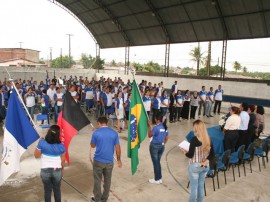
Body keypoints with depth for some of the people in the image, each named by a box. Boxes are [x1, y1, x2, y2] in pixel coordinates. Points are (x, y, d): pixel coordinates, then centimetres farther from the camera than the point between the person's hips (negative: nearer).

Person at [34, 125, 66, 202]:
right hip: (57, 170, 0)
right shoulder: (61, 145, -13)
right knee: (57, 189, 19)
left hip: (45, 170, 0)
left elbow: (36, 156, -4)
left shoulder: (42, 143, -15)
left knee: (47, 190, 17)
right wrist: (62, 169, 13)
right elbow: (63, 160, -5)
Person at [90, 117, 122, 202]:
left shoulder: (96, 133, -10)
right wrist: (119, 160, 9)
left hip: (98, 161, -2)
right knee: (107, 180, 17)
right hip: (109, 161, 3)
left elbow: (92, 146, 4)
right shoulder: (114, 133, -3)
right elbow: (118, 148, -1)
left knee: (97, 180, 14)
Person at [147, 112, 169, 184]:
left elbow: (150, 135, -9)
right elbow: (166, 138, 8)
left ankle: (157, 179, 17)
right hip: (162, 146, 7)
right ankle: (160, 178, 27)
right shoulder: (165, 127, 2)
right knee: (158, 162, 19)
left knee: (155, 163, 6)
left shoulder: (156, 127, -21)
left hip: (154, 146, -7)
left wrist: (149, 126, -9)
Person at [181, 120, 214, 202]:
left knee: (194, 187, 8)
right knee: (201, 186, 18)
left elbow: (190, 155, -17)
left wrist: (185, 151, 1)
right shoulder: (208, 139, -1)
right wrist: (205, 162, -4)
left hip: (195, 166, -6)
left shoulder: (194, 139, -20)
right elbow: (212, 154, 1)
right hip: (205, 166, 6)